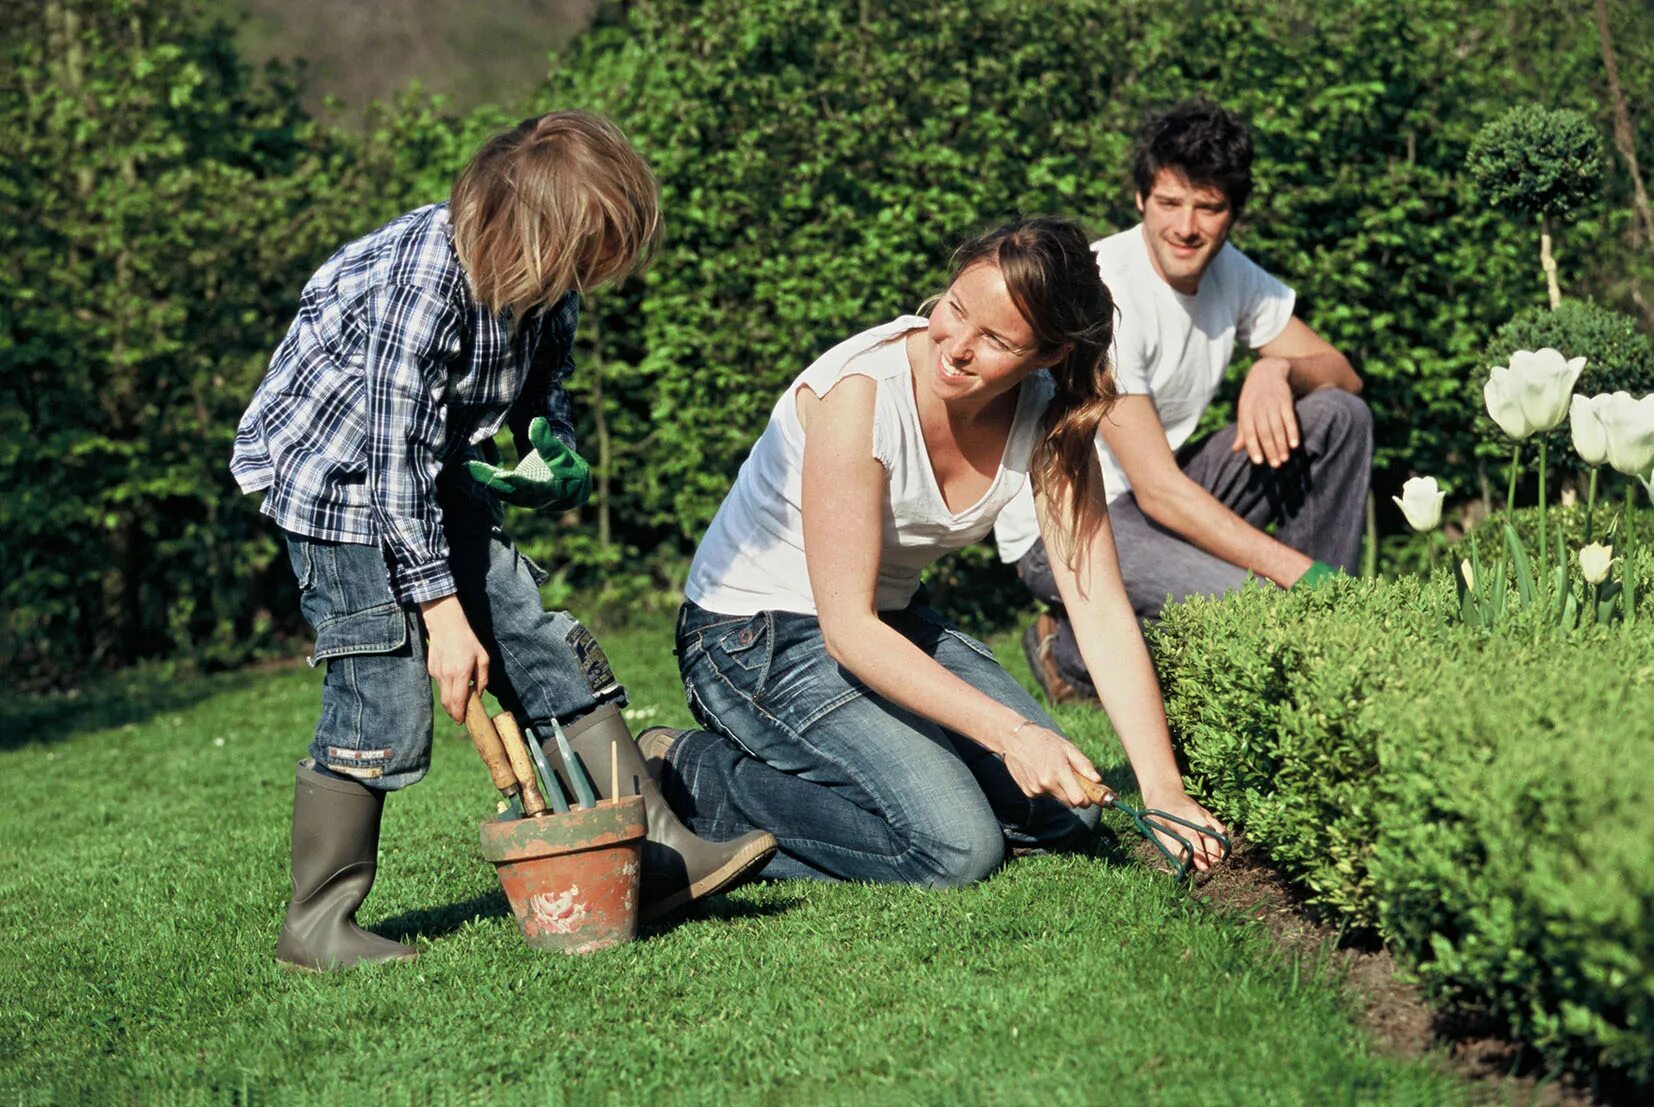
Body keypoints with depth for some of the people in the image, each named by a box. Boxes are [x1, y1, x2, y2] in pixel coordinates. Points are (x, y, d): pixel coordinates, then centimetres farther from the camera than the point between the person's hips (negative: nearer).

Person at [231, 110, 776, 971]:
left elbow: (544, 382, 13)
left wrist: (557, 458, -8)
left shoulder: (545, 277, -7)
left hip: (441, 479, 8)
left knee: (548, 651, 3)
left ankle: (654, 854, 8)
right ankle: (315, 924, 0)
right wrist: (443, 613, -26)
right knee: (385, 698, -12)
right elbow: (396, 460, -29)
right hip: (334, 472, -8)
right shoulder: (421, 282, -30)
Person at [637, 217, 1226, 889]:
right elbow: (847, 629, -28)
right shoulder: (860, 389, -29)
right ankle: (691, 780, -6)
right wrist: (1008, 732, -34)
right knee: (956, 847, -21)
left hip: (894, 622, 7)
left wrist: (1162, 786, -22)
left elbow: (1099, 608, -12)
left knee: (1066, 811, -3)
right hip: (758, 635, -7)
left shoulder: (1047, 416, -11)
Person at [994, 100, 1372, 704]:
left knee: (1341, 417, -6)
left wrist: (1277, 368, -19)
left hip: (1161, 495, 8)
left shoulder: (1228, 271, -1)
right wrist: (1301, 573, -31)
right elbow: (1159, 490, -29)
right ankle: (1073, 649, -5)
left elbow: (1343, 375, 6)